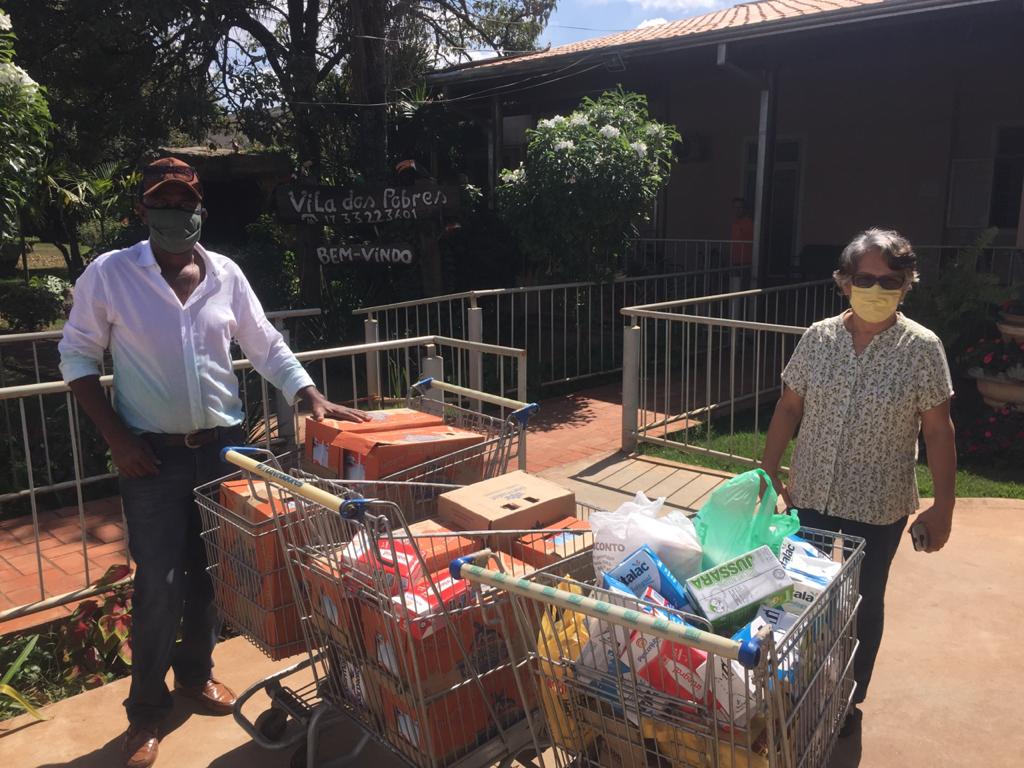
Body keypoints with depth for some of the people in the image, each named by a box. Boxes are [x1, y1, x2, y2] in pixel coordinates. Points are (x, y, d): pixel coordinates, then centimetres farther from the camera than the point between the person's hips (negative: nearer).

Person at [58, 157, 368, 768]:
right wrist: (116, 436, -9)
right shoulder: (108, 275, -6)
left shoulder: (226, 275, 2)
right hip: (153, 454, -3)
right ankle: (147, 706, 20)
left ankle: (196, 671, 36)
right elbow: (77, 358, -1)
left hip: (224, 445, 3)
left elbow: (267, 348, 6)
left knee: (214, 572, 13)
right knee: (160, 581, -1)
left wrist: (314, 398, -6)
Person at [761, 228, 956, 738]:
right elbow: (788, 409, 3)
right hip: (811, 498, 2)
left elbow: (938, 431, -6)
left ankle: (849, 700, 36)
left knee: (862, 604, 15)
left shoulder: (922, 348, -10)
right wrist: (768, 475, 3)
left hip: (878, 508, -2)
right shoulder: (817, 338, -3)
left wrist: (942, 506, -6)